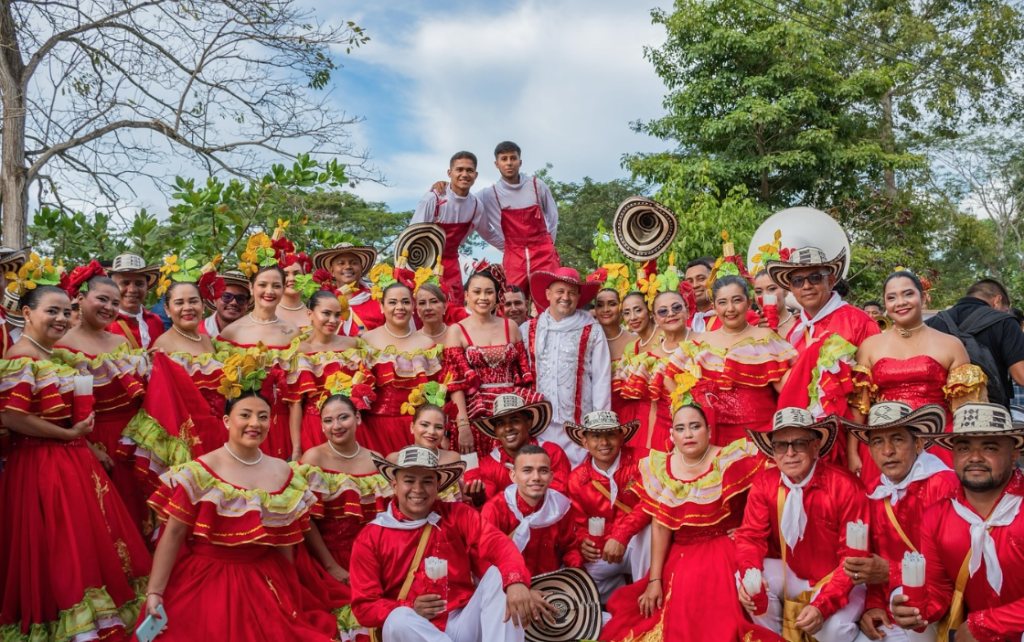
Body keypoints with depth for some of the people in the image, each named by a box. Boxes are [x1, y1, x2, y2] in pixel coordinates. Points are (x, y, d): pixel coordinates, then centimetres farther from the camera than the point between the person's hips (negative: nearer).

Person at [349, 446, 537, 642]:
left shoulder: (458, 515, 3)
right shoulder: (370, 538, 0)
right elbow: (364, 606, 0)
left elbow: (498, 545, -15)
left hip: (464, 624, 2)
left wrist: (516, 581, -37)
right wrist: (410, 610, -19)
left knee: (499, 574, -20)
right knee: (398, 620, -35)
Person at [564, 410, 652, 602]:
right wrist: (583, 542, -19)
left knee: (647, 532, -36)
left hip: (640, 544, -4)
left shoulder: (640, 460, -12)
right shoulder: (577, 479, -1)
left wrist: (621, 535, -38)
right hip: (603, 552, 4)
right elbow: (579, 524, 6)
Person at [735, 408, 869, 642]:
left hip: (837, 579, -4)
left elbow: (854, 557, -21)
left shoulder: (846, 486, -21)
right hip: (792, 575, 4)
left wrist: (823, 605, -33)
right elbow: (751, 536, -8)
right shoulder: (764, 483, -7)